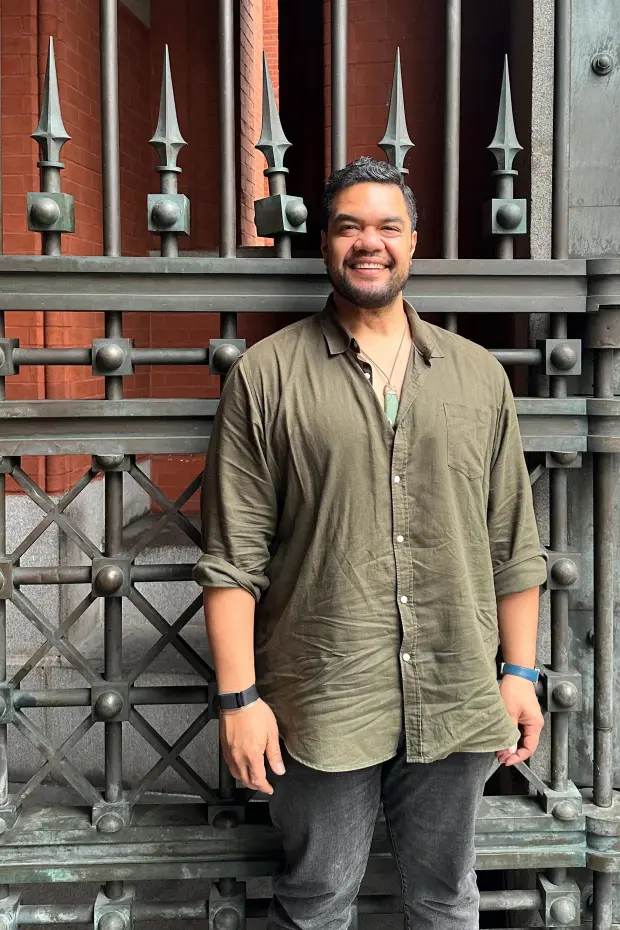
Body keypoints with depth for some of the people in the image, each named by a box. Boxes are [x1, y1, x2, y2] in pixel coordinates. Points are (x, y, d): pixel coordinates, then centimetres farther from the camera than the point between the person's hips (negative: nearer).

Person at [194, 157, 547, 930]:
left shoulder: (479, 375, 6)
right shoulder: (265, 376, -4)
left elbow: (513, 545, 8)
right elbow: (233, 557, -6)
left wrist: (520, 672, 5)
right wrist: (238, 696, -9)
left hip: (458, 701, 3)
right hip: (321, 707, -2)